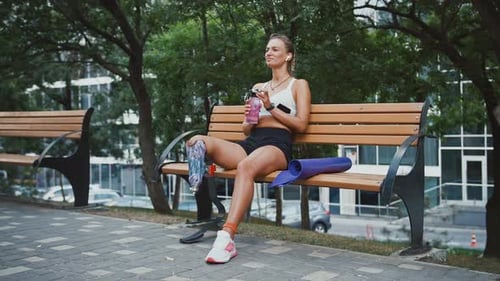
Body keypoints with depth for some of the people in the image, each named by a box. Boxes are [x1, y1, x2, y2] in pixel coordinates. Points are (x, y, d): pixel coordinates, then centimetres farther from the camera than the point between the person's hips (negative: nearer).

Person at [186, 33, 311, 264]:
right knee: (198, 142, -25)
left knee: (246, 166, -42)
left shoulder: (299, 85, 17)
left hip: (277, 144, -5)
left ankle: (227, 237, -49)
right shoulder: (258, 87, 31)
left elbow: (301, 125, 4)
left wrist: (270, 107, -3)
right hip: (250, 143, 6)